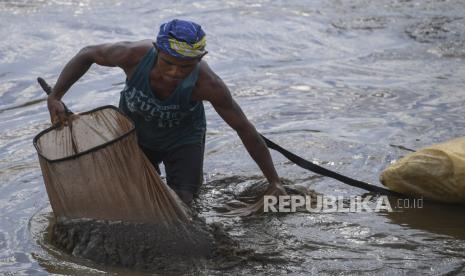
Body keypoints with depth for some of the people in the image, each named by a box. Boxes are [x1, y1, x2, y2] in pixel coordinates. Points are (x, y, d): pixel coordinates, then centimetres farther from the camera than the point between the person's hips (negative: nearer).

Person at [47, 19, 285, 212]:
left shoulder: (206, 84, -38)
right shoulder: (134, 55, -36)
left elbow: (245, 129, -26)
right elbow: (87, 54, -15)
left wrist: (274, 183, -21)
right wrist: (55, 97, -21)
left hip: (183, 139, -1)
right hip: (134, 133, 2)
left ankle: (194, 177, 26)